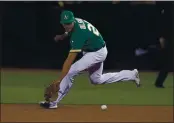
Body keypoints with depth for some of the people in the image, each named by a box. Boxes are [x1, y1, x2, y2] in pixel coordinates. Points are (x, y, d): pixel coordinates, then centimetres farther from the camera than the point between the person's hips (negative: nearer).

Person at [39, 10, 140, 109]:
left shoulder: (79, 34, -35)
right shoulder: (77, 21, -13)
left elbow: (70, 60, -38)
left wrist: (59, 80, -40)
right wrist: (63, 36, -3)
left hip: (97, 53, -10)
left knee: (69, 71, -21)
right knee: (97, 80, 24)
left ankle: (54, 102, -15)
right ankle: (131, 75, 32)